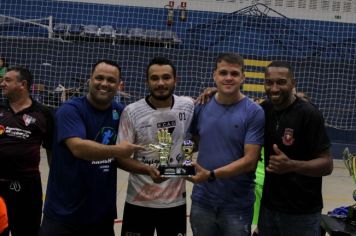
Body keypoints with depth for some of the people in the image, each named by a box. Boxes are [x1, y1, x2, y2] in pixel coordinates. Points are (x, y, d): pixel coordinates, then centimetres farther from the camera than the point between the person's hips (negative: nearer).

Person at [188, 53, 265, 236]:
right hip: (202, 201, 3)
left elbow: (250, 160, -15)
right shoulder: (202, 107, 1)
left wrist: (212, 175, -22)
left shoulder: (254, 113, -11)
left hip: (237, 205, -3)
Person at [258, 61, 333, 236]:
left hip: (301, 213, -5)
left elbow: (326, 165, -16)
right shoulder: (264, 109, 2)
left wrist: (292, 165, -33)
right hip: (268, 206, 5)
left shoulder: (309, 114, -15)